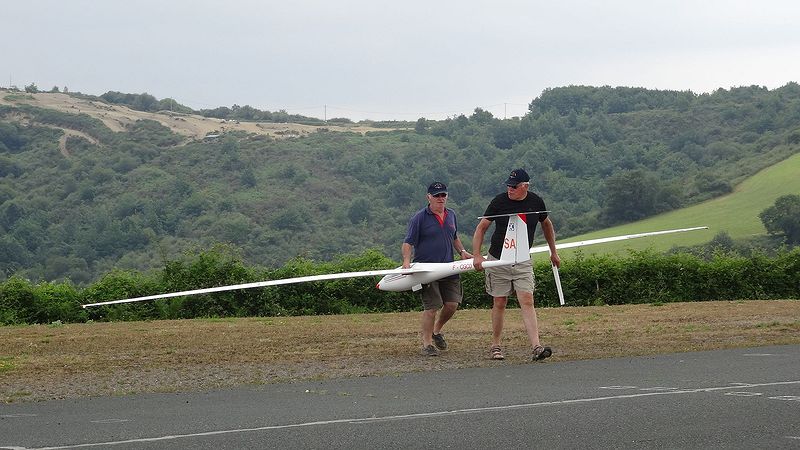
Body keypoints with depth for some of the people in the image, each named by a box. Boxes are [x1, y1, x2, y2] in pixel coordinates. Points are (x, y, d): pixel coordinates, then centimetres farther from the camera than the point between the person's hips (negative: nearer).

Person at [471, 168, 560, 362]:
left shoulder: (536, 202, -2)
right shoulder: (499, 201, -9)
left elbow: (546, 225, 18)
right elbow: (481, 228, -3)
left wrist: (553, 252, 23)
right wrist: (477, 255, -12)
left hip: (522, 261, 1)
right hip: (497, 259, -1)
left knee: (527, 302, -10)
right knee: (500, 304, 4)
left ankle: (536, 347, -19)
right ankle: (495, 346, 17)